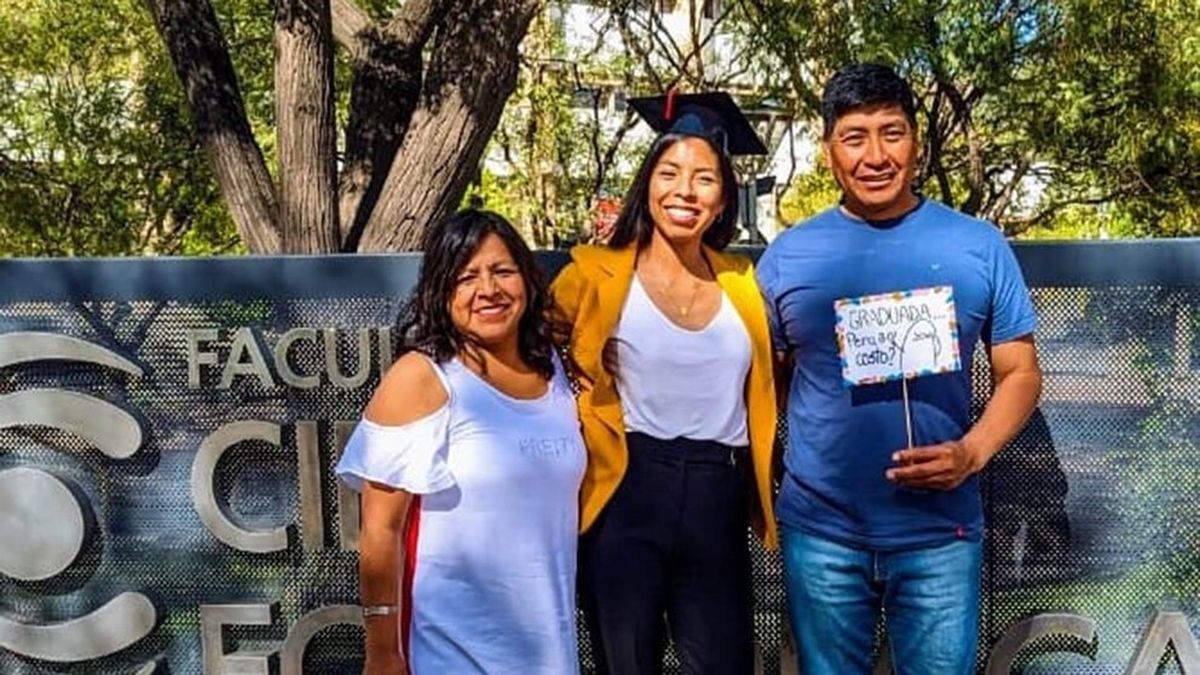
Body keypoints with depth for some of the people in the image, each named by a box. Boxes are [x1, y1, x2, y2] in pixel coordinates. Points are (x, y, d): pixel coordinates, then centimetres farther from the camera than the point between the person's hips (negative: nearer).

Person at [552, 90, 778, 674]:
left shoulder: (742, 283, 6)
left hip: (718, 505, 3)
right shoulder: (597, 275, -4)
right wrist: (578, 422, -5)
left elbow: (764, 386, 20)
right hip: (626, 498, -2)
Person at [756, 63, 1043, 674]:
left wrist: (973, 453, -14)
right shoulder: (787, 255, 1)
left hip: (940, 531, 0)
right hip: (819, 531, 1)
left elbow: (1020, 372, 3)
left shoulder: (978, 245, -1)